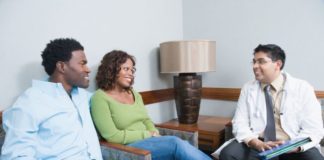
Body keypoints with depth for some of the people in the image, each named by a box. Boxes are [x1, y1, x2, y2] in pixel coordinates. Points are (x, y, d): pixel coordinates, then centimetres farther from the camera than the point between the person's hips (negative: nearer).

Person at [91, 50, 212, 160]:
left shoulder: (134, 94, 15)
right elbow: (112, 136, -14)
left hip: (149, 142, 6)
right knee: (176, 143, -28)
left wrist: (154, 133, -5)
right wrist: (148, 135, -10)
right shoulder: (100, 97, -7)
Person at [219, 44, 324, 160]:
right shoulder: (248, 89, 4)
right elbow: (240, 123, -1)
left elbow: (314, 129, -3)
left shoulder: (303, 88, 0)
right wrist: (257, 143, -19)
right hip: (257, 145, 1)